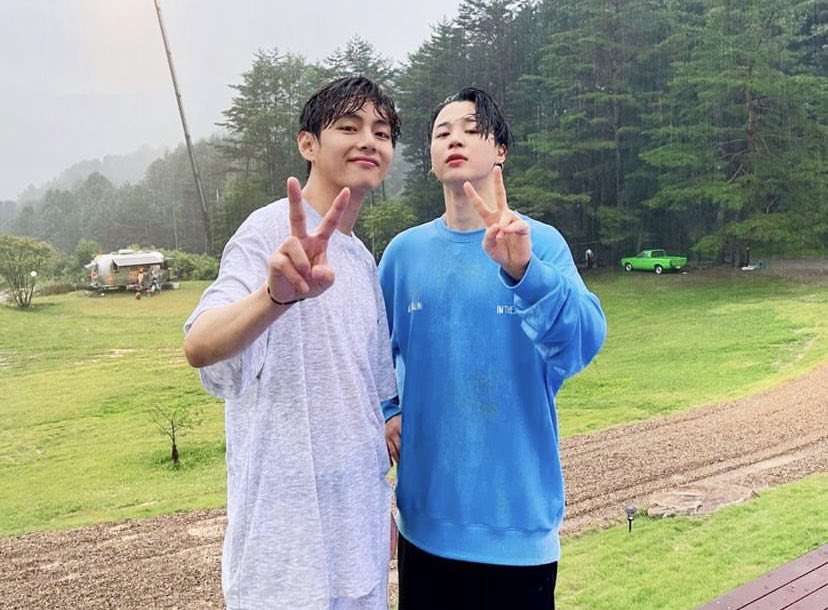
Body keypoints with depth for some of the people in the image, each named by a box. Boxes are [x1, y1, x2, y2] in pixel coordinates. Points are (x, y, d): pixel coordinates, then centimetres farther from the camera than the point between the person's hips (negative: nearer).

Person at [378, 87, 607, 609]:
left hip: (517, 513, -3)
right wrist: (387, 412, -1)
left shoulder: (541, 243, -9)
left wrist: (523, 271, -39)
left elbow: (584, 340, -25)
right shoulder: (405, 250, 1)